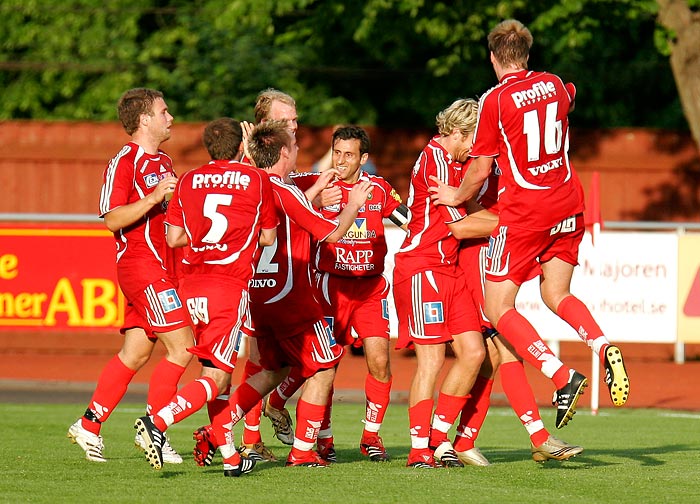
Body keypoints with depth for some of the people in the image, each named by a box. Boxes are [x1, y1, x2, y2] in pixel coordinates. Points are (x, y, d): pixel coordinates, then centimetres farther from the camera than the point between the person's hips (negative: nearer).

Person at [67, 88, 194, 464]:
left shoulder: (163, 162, 19)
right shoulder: (123, 163, -10)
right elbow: (112, 219, -17)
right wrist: (154, 197, -26)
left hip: (162, 268, 9)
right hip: (141, 267, -9)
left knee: (136, 353, 8)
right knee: (181, 346, -13)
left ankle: (89, 425, 13)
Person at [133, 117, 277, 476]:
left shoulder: (188, 181, 7)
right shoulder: (256, 180, 2)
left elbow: (174, 238, 6)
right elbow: (268, 238, 8)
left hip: (192, 283, 4)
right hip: (230, 284, -4)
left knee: (217, 372, 14)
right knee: (215, 377, -6)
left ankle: (230, 456, 14)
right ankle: (157, 421, -27)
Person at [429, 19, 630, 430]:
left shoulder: (495, 101, -11)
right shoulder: (554, 85, 6)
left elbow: (481, 170, -7)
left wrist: (458, 196, 12)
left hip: (523, 211, -6)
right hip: (568, 202, 6)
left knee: (498, 308, 0)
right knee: (556, 294, 17)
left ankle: (563, 376, -17)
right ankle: (604, 347, -12)